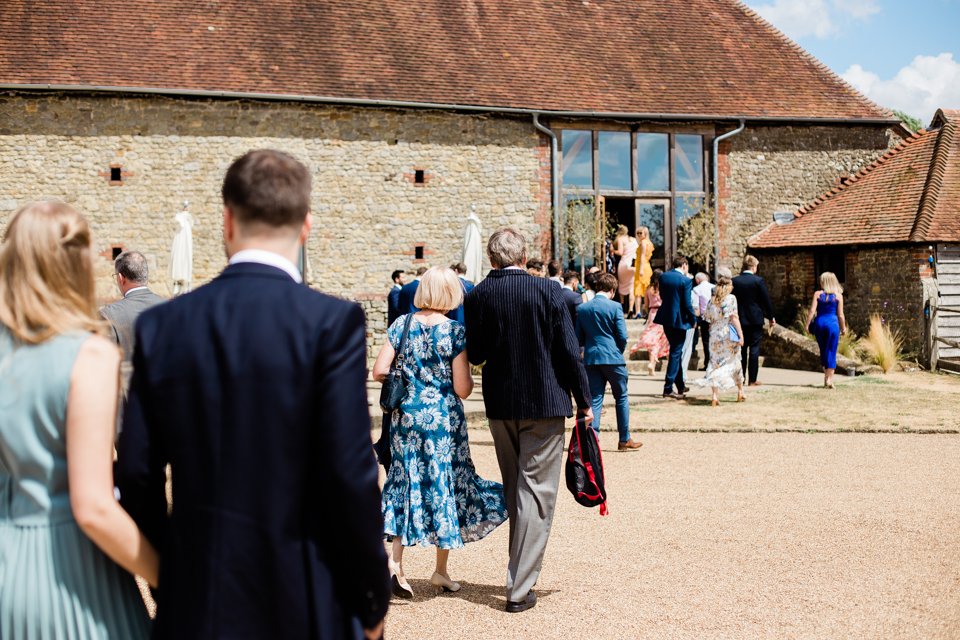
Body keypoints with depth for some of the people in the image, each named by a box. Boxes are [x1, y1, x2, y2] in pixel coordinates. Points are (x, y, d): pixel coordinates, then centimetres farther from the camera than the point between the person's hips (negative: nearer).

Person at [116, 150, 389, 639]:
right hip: (302, 601, -3)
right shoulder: (334, 322, -13)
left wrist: (168, 578, 16)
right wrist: (372, 598, -2)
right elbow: (351, 475, -15)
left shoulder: (160, 324, -1)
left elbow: (136, 474, 1)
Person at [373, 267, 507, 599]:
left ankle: (395, 560, 1)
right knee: (445, 484, 10)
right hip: (443, 418, -3)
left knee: (407, 484, 13)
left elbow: (379, 371, -2)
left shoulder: (402, 324, 0)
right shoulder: (454, 330, -10)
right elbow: (462, 389, -11)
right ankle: (441, 571, 19)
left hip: (406, 415, 3)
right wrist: (468, 371, 9)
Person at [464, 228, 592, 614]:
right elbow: (568, 351, -8)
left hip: (500, 407, 3)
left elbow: (474, 354, -1)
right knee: (536, 494, 1)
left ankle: (520, 573, 32)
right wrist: (584, 401, 1)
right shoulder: (547, 291, -10)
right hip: (544, 404, -3)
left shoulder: (478, 295, -4)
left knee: (515, 491, 19)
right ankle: (519, 588, -1)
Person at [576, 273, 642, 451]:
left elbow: (579, 338, 7)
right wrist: (619, 351, 9)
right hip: (612, 357, -3)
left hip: (590, 358, 3)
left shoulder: (583, 308, 4)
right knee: (622, 398, 11)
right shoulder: (615, 307, -8)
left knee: (594, 400, 6)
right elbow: (622, 336, -9)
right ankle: (624, 440, 15)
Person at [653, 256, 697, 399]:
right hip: (679, 320, -6)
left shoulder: (663, 277, 4)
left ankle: (680, 386, 28)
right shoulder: (685, 280, -14)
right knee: (675, 354, 1)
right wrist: (693, 319, -1)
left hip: (665, 318, 7)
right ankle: (668, 388, -2)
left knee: (676, 353, 19)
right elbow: (687, 304, -14)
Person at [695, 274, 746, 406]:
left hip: (715, 336, 3)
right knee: (735, 363, 15)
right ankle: (740, 391, 26)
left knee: (715, 365, 2)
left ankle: (715, 395, -11)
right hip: (729, 335, -3)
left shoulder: (712, 300, 6)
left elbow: (708, 318, 8)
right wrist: (741, 335, -12)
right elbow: (734, 317, -11)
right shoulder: (731, 298, -5)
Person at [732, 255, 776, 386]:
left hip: (739, 320, 3)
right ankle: (752, 380, 0)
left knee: (741, 350, 10)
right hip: (755, 320, -3)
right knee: (754, 350, 1)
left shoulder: (735, 281, -1)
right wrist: (771, 317, 6)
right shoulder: (758, 281, -9)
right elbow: (766, 300, -6)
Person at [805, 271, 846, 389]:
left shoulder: (817, 294, 0)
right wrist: (843, 328, 10)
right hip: (832, 323, -1)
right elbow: (840, 315, -1)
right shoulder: (838, 296, -1)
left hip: (819, 323, 1)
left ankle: (826, 376, 22)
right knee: (831, 352, 2)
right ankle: (829, 379, -4)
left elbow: (812, 311, -5)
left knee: (823, 350, 16)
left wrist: (807, 325, 0)